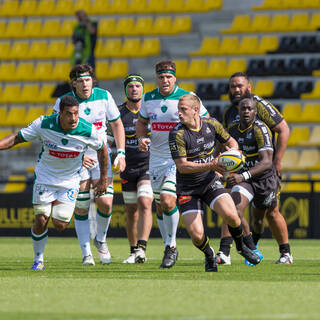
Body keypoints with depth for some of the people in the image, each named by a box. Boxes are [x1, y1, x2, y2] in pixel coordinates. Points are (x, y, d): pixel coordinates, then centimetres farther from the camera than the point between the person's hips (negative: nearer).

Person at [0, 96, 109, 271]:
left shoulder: (88, 130, -19)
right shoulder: (44, 124, -20)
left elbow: (102, 149, 1)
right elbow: (17, 138, -9)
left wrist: (103, 178, 5)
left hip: (70, 182, 0)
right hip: (45, 177, 0)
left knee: (60, 225, -10)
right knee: (40, 221, -6)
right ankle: (38, 260, 14)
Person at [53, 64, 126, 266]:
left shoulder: (104, 96, -5)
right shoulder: (64, 102, -11)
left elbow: (117, 124, 7)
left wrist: (121, 153, -2)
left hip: (101, 156, 1)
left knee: (105, 202, -10)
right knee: (81, 208, -3)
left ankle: (100, 240, 17)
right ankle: (86, 254, 7)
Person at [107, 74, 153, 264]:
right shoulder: (118, 113, 2)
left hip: (148, 165, -2)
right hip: (128, 168, 2)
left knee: (145, 203, -20)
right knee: (132, 210, 7)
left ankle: (142, 248, -26)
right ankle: (133, 251, 19)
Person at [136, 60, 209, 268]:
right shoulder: (148, 99, 4)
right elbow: (142, 122, 19)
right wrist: (142, 137, -1)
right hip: (156, 158, 5)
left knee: (168, 201, -20)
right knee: (159, 205, 8)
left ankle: (171, 245, -4)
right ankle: (170, 249, 22)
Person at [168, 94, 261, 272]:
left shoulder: (212, 125, -3)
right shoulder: (177, 134, -16)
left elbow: (232, 143, 12)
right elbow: (182, 166, -19)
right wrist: (210, 165, -28)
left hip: (211, 182, 2)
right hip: (188, 189, -2)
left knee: (231, 216, -21)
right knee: (197, 235, -14)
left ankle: (241, 247, 12)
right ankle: (209, 256, 22)